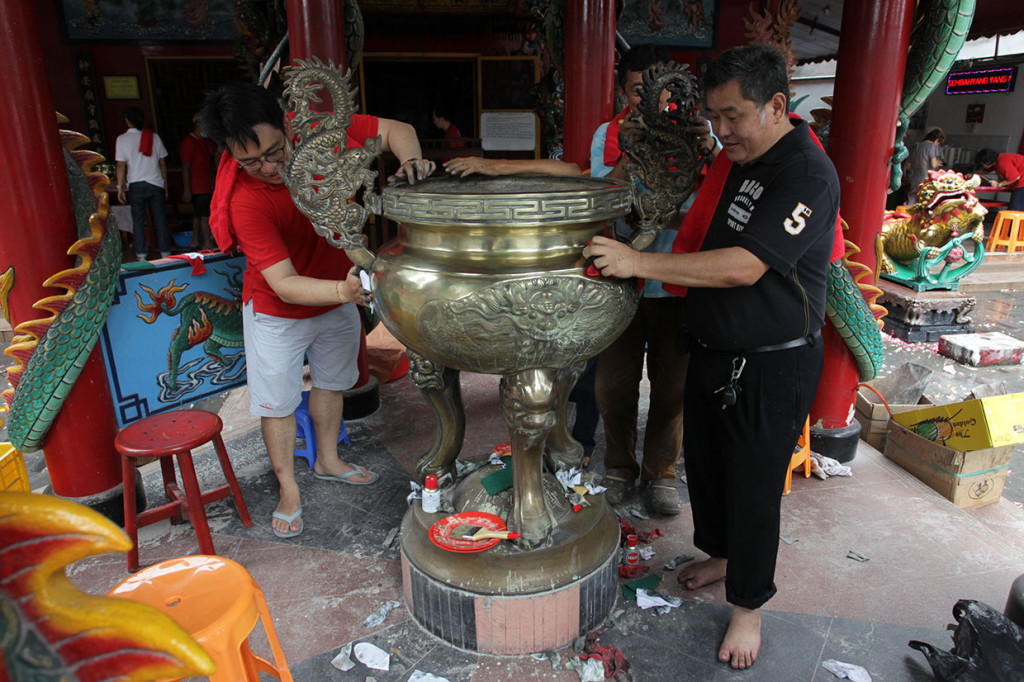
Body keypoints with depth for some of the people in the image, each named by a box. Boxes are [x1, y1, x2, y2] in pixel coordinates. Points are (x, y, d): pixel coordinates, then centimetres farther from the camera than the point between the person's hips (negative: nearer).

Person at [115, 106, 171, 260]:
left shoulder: (122, 139, -1)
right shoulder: (154, 136, 5)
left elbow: (121, 165, -4)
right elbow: (162, 163, 7)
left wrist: (120, 187, 3)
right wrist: (165, 184, 14)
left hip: (136, 185, -1)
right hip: (156, 183, 2)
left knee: (138, 220, 4)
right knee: (160, 218, 4)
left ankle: (141, 255, 3)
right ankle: (165, 252, 5)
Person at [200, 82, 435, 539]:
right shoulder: (246, 201, -32)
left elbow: (396, 130, -12)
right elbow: (283, 283, -34)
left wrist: (411, 162, -35)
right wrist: (345, 291, -51)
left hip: (338, 295, 5)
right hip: (278, 312, -4)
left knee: (330, 381, 21)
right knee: (278, 402, 7)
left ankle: (327, 460, 44)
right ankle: (288, 490, 29)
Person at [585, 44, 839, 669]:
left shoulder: (806, 175, -21)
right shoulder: (735, 158, 8)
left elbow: (744, 266, -31)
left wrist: (640, 262, -31)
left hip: (771, 367, -8)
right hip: (712, 350, 8)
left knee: (753, 488, 6)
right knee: (703, 464, 20)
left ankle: (748, 606, 28)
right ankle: (720, 554, 46)